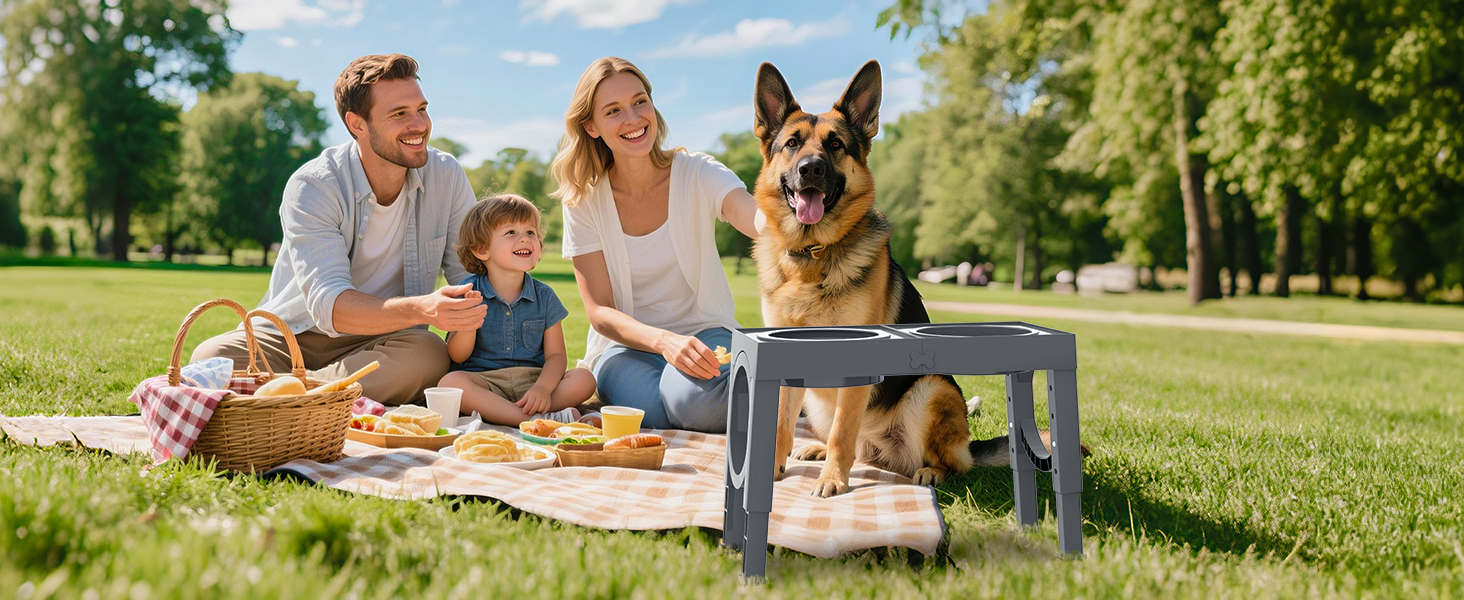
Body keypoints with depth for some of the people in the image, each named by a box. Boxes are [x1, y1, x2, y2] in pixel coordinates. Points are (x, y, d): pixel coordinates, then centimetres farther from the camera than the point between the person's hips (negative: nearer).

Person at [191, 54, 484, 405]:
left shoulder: (446, 177, -4)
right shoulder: (312, 187, -15)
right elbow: (328, 304, -26)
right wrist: (420, 309, -45)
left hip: (384, 342, 2)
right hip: (290, 336, -2)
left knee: (429, 355, -34)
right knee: (211, 359, -30)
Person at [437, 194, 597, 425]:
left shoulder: (544, 297, 7)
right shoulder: (470, 291, 1)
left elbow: (556, 355, 1)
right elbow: (457, 356, -1)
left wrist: (543, 387, -20)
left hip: (531, 380, 2)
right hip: (484, 380, -2)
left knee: (584, 380, -21)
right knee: (451, 382, -32)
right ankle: (534, 419, -36)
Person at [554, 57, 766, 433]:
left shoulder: (697, 173, -8)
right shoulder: (583, 200, -5)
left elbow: (763, 222, -28)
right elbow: (599, 310, -8)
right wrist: (665, 341, -28)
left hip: (703, 330, 0)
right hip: (626, 343, 0)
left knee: (693, 397, -34)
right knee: (657, 410, -34)